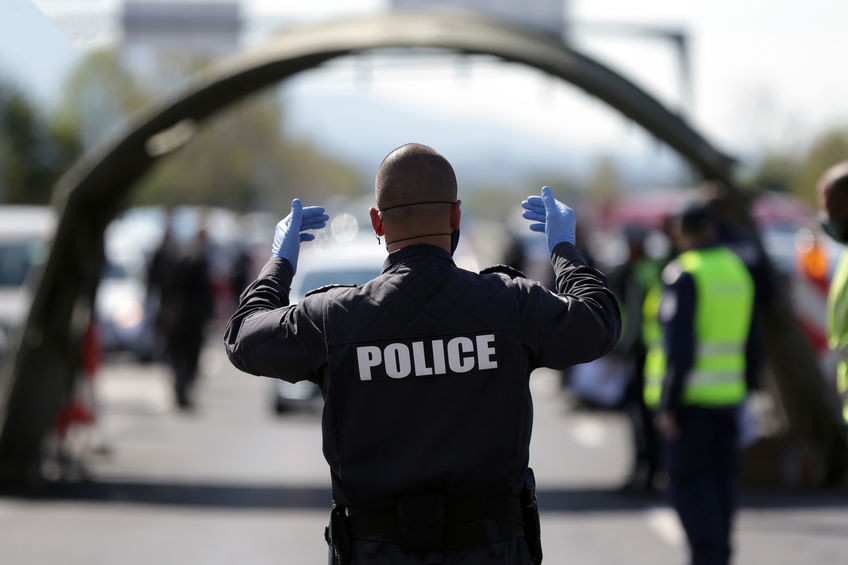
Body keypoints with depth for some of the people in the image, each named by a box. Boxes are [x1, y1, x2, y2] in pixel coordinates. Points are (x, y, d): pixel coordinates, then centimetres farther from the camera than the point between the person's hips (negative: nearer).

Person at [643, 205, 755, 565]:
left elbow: (679, 346, -17)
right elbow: (748, 342, 17)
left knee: (688, 482, -5)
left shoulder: (682, 274, -12)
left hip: (690, 399, -7)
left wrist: (668, 404, -15)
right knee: (721, 478, 13)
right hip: (728, 395, 7)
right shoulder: (738, 270, 12)